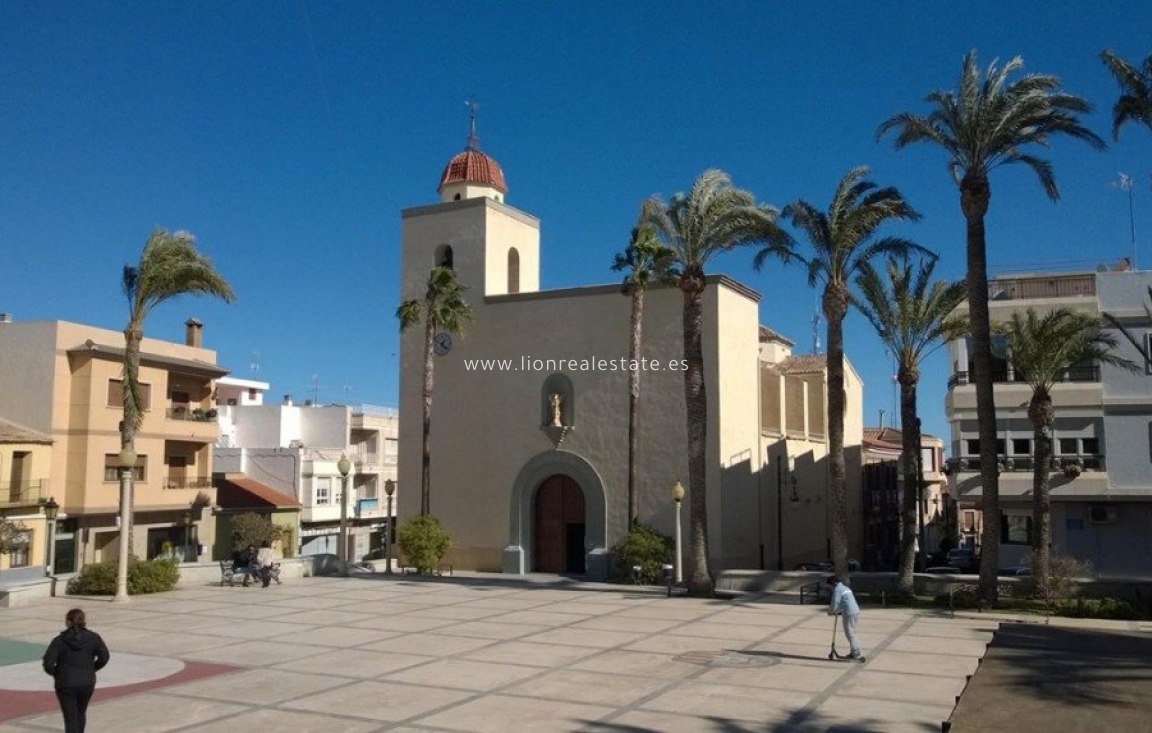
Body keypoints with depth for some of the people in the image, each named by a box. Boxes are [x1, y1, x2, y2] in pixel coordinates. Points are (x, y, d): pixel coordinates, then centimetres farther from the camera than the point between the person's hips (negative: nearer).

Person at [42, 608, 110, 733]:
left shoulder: (59, 641, -9)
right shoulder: (93, 638, -3)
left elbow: (48, 664, -14)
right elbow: (104, 657, -4)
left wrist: (56, 673, 5)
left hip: (66, 684, -3)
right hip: (87, 683, 3)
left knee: (71, 719, 1)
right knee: (81, 713, 24)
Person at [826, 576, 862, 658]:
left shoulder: (837, 589, -7)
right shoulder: (845, 588, 22)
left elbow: (834, 603, -10)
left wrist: (830, 612, 7)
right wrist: (838, 611, 26)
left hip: (849, 614, -9)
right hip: (856, 611, 9)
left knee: (849, 633, 0)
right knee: (852, 632, 18)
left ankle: (855, 653, 1)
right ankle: (855, 652, 21)